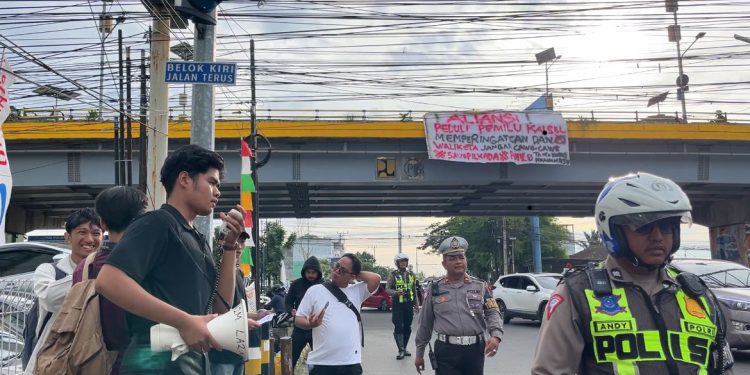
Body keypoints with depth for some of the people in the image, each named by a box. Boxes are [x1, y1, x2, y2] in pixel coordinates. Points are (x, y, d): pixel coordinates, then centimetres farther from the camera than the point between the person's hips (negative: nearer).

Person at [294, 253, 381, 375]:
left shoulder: (357, 291, 8)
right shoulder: (315, 290, 4)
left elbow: (375, 279, -8)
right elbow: (298, 319, 4)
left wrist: (357, 274, 3)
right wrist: (311, 324, -17)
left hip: (351, 362, 1)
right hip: (320, 362, -1)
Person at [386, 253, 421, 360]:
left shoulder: (411, 275, 11)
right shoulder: (393, 274, -1)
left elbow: (415, 290, 16)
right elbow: (387, 289, -4)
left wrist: (416, 304, 13)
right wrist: (396, 292, -23)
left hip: (409, 304, 4)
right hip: (398, 304, -4)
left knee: (407, 327, 8)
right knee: (398, 327, -9)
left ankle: (404, 348, 21)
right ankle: (401, 350, -7)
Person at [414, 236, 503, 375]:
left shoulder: (480, 286, 8)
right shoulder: (434, 289, 5)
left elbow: (493, 313, 0)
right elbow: (425, 324, 10)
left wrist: (496, 336, -20)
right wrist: (419, 353, 11)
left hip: (475, 349, 2)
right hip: (446, 350, -2)